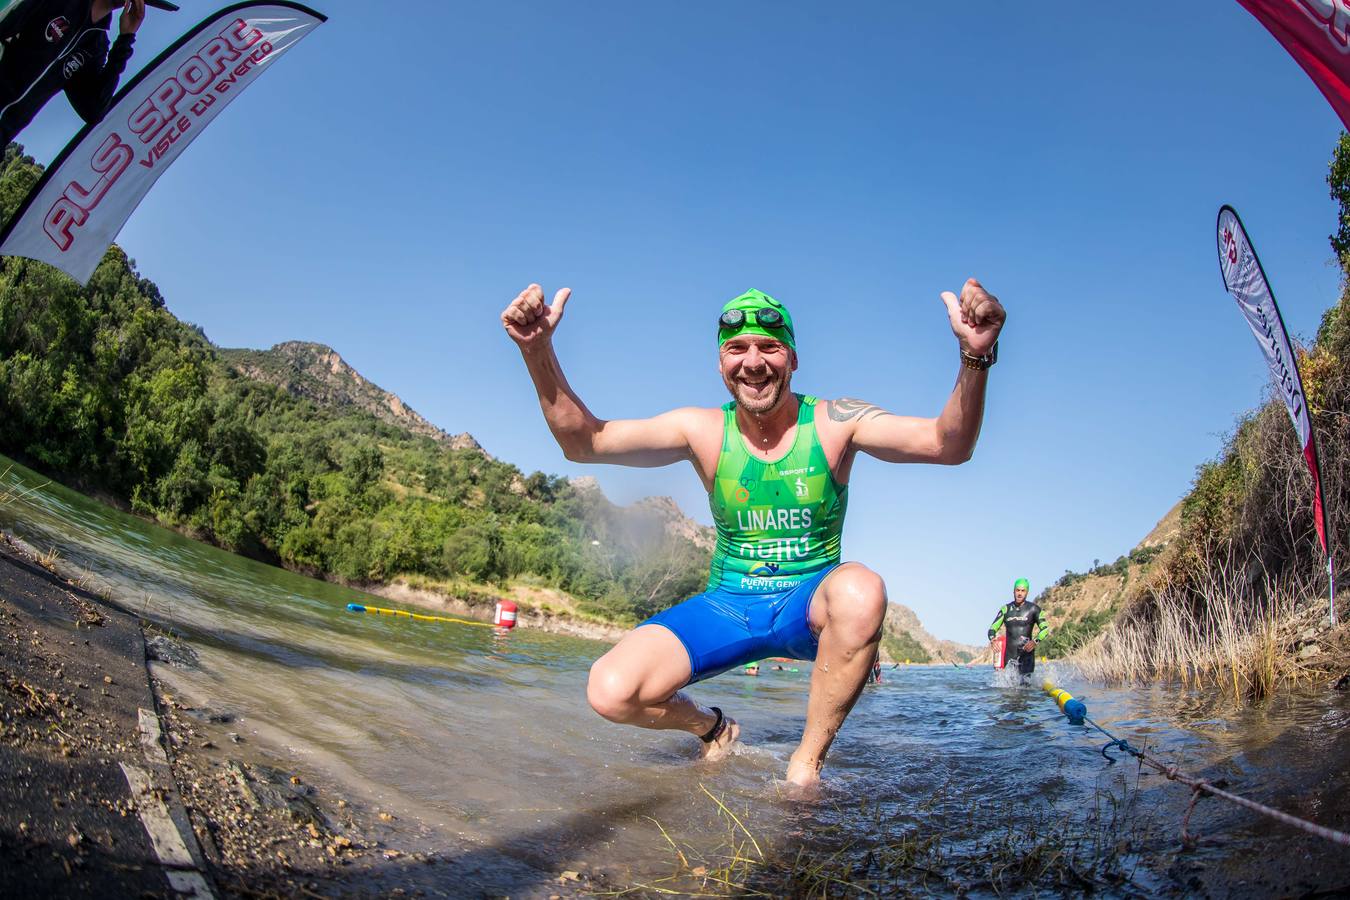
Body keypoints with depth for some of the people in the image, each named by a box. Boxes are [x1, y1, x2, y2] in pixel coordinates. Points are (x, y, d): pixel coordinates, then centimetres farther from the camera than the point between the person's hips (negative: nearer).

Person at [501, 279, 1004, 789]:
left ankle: (807, 761, -15)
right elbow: (583, 442, -9)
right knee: (610, 692, -19)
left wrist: (975, 357, -39)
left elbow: (948, 445, -21)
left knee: (861, 590, -37)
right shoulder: (703, 431, -5)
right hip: (727, 607, 2)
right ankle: (712, 728, 16)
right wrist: (538, 352, -23)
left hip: (811, 605, -1)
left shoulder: (834, 423, -9)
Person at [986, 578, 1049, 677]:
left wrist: (1035, 641, -17)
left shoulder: (1033, 609, 2)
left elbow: (1045, 629, 2)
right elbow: (992, 628, 8)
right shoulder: (1006, 609, 9)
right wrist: (992, 639, -14)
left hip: (1026, 653, -3)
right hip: (1009, 653, 3)